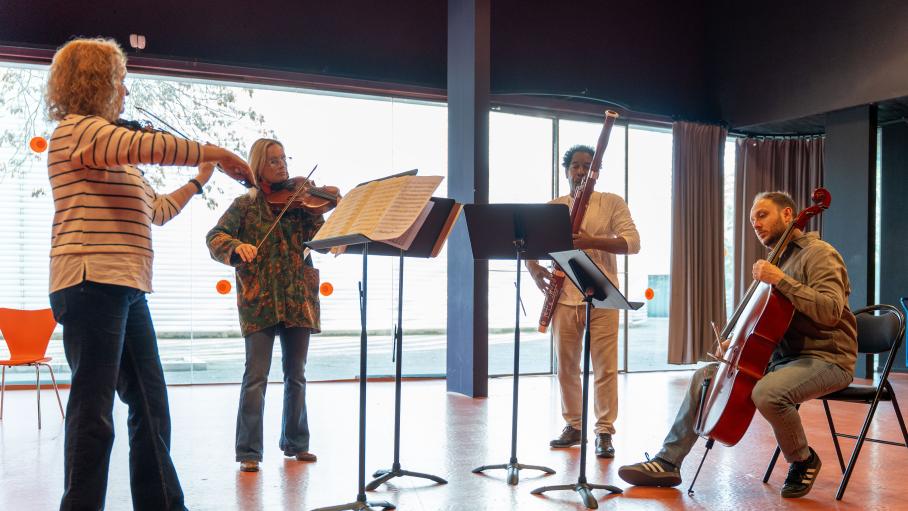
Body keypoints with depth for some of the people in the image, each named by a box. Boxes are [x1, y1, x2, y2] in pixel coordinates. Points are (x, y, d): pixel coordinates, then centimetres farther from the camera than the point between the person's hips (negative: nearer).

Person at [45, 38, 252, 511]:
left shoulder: (117, 156, 22)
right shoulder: (77, 128, -6)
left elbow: (156, 211, 28)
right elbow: (147, 146, -24)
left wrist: (199, 180, 29)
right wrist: (213, 152, -15)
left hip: (127, 289, 9)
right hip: (93, 284, -9)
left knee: (150, 405, 13)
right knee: (94, 410, -5)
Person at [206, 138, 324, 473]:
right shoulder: (246, 205, 5)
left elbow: (322, 236, -1)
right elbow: (215, 237, -5)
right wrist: (237, 246, -25)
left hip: (298, 298, 3)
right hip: (259, 299, -3)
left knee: (296, 375, 11)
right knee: (256, 376, -6)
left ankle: (295, 442, 24)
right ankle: (249, 451, 2)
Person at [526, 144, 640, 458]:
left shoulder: (613, 203, 5)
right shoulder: (553, 207, 13)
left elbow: (633, 242, -7)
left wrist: (593, 241, -20)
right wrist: (535, 270, -6)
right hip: (564, 297, 3)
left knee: (605, 367, -3)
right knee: (566, 366, 9)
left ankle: (605, 432, 6)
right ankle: (573, 426, 22)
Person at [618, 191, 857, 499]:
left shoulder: (819, 253, -10)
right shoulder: (779, 258, 15)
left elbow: (830, 311, -25)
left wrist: (781, 280, -26)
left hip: (826, 358, -9)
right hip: (784, 355, 9)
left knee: (767, 392, -36)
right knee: (705, 376, 2)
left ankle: (803, 461, -6)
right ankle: (667, 462, 4)